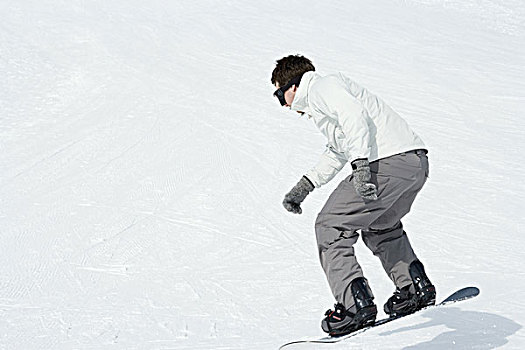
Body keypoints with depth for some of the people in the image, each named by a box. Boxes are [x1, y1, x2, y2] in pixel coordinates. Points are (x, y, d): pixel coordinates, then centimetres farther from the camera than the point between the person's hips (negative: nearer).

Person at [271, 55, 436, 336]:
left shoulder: (321, 87, 0)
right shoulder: (322, 100, 31)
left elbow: (355, 117, -18)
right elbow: (337, 152, 42)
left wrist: (360, 164, -28)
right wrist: (304, 186, 39)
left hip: (389, 162, -10)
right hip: (417, 164, 10)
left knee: (330, 226, -4)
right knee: (379, 226, 33)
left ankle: (356, 304, -11)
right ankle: (416, 286, 28)